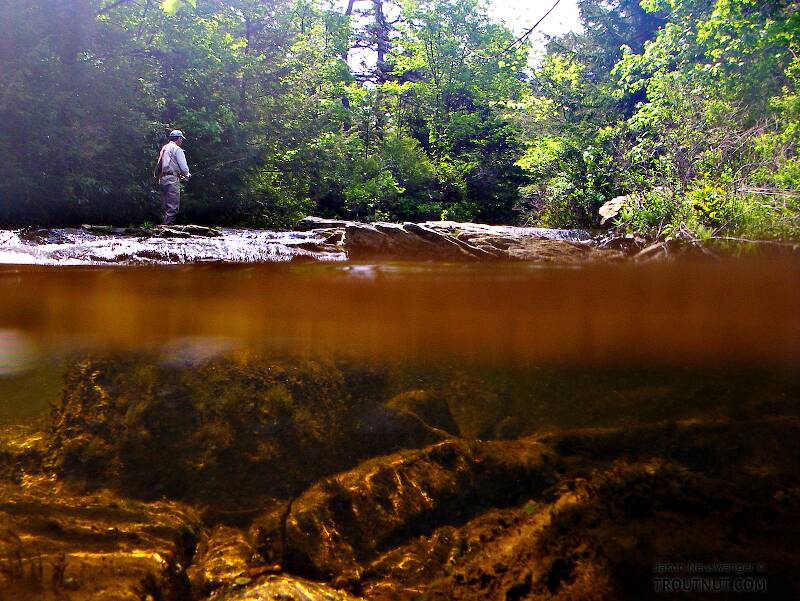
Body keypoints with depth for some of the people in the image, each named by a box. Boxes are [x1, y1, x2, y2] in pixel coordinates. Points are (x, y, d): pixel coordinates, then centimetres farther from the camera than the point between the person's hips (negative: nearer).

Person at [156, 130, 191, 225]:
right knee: (173, 206, -10)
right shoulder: (177, 149, -5)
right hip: (172, 178, -9)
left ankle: (164, 224, 10)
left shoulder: (164, 148, 20)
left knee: (165, 206, 10)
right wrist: (187, 174, 12)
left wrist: (180, 174, 21)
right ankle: (167, 225, -16)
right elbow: (183, 166, -10)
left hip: (162, 178, 9)